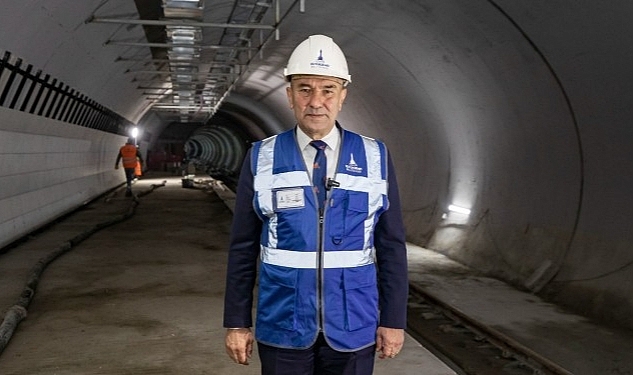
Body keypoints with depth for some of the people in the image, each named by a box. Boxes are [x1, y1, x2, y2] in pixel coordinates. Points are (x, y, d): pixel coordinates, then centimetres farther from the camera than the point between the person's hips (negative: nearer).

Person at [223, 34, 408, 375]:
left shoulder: (375, 158, -1)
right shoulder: (261, 159, -2)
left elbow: (391, 247, 2)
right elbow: (243, 248, 1)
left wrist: (394, 319, 1)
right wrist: (237, 322, 1)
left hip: (353, 328, 1)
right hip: (282, 328, 0)